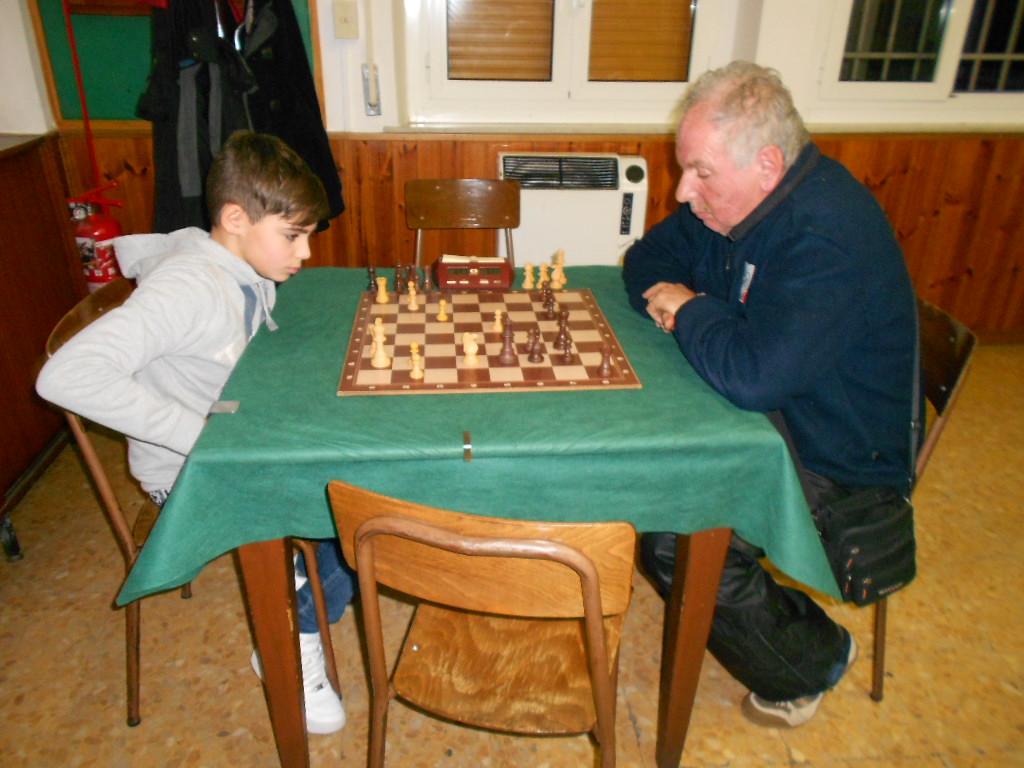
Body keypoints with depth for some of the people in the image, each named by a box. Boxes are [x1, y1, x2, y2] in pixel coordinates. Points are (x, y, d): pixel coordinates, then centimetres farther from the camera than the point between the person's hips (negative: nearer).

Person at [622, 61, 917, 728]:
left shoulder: (829, 237, -31)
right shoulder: (733, 198, -2)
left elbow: (753, 375, -40)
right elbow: (648, 258, 11)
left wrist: (690, 310, -20)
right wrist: (669, 296, -13)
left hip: (836, 455, -9)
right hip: (775, 413, 9)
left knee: (675, 540, -22)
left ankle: (810, 662, 9)